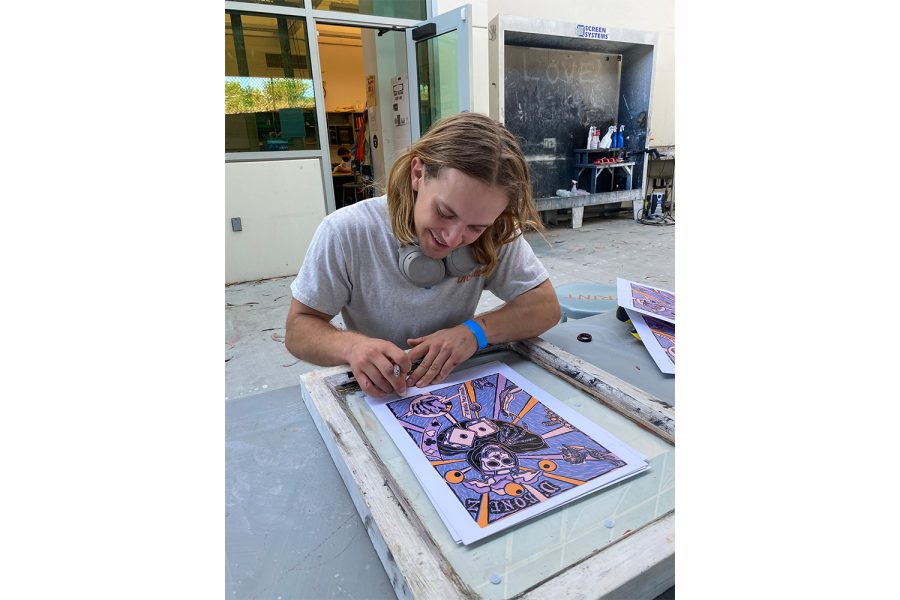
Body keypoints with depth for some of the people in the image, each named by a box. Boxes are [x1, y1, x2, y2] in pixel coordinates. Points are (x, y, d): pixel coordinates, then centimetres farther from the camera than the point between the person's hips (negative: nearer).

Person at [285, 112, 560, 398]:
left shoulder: (495, 235, -12)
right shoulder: (345, 233, -18)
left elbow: (546, 306, -8)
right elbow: (297, 330, -11)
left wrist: (476, 331, -24)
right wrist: (351, 346, -31)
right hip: (375, 397, -1)